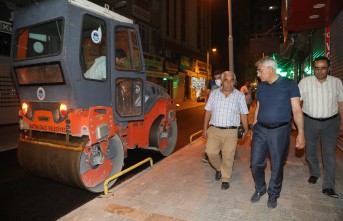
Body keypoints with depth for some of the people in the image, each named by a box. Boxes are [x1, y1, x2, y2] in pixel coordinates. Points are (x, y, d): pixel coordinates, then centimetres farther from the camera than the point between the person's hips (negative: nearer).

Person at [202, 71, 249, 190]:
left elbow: (243, 114, 4)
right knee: (210, 152, -1)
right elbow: (208, 111, 7)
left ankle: (225, 179, 21)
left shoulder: (239, 96, 2)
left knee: (228, 156, 1)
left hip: (230, 131, -1)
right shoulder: (214, 93, 5)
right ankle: (219, 168, 29)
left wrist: (246, 130, 0)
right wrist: (205, 129, 5)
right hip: (214, 129, 2)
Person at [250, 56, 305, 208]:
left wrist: (301, 133, -14)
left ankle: (273, 194, 30)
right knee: (256, 163, 6)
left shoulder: (289, 84, -4)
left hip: (280, 131, -3)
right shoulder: (261, 87, 9)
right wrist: (253, 128, 14)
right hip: (260, 130, 4)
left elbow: (297, 110, -6)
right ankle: (259, 190, 30)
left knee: (277, 166, 8)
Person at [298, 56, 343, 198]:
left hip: (331, 122, 0)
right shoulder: (305, 82, -7)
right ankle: (314, 174, 39)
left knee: (329, 154, -1)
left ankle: (328, 186, 9)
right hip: (310, 122, 0)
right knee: (310, 151, 15)